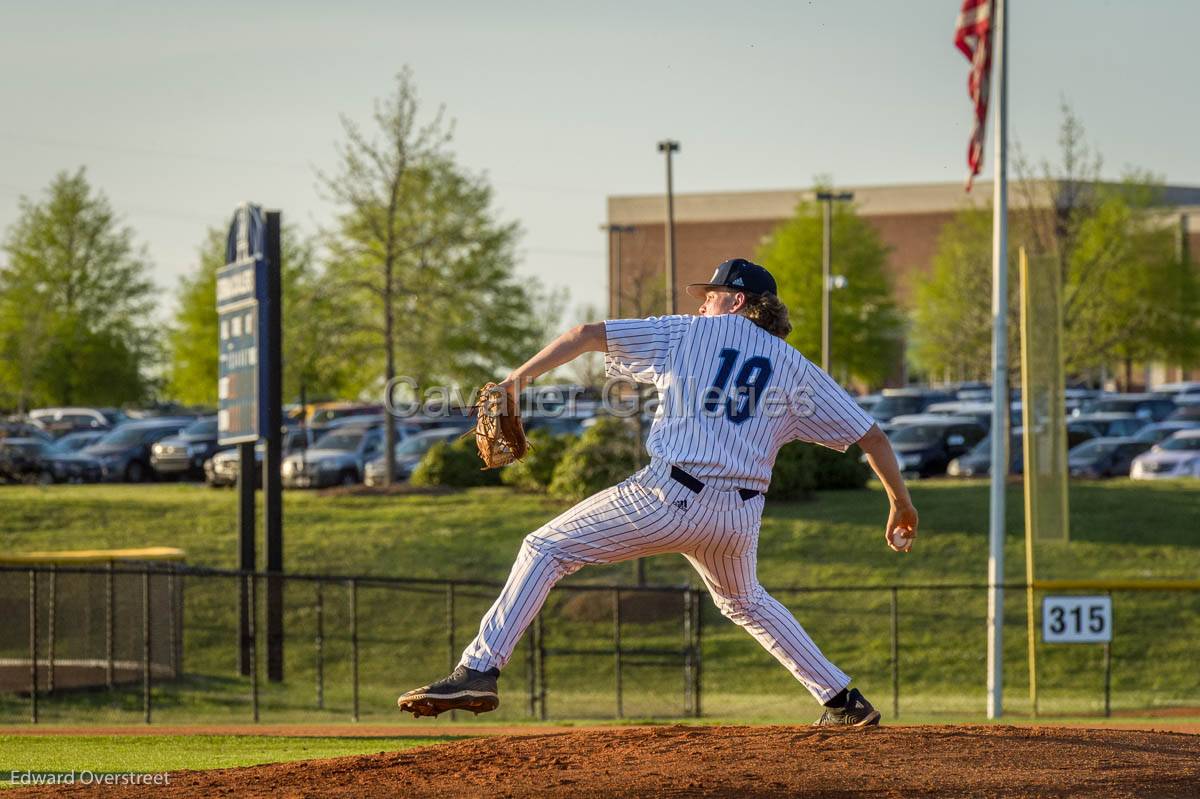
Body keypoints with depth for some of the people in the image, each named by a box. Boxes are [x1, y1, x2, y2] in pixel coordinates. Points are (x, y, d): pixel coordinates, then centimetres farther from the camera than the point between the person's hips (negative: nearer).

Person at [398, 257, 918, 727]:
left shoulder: (689, 333, 12)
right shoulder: (797, 369, 17)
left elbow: (588, 335, 6)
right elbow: (871, 437, 14)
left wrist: (518, 379, 11)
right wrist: (901, 502, 25)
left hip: (671, 495, -4)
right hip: (741, 515, 4)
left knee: (546, 549, 7)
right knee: (742, 600, 34)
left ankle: (479, 670, -9)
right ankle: (844, 701, 27)